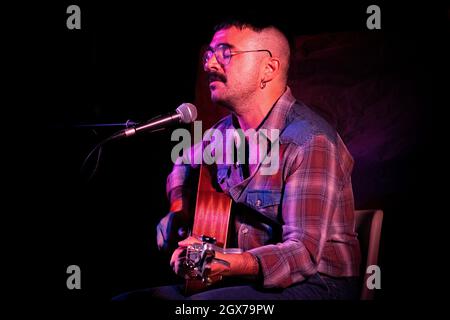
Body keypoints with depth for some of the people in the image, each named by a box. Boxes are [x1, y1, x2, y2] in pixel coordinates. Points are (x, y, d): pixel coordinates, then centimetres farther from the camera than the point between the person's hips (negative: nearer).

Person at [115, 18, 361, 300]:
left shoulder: (310, 144, -19)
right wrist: (179, 210, 12)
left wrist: (230, 265, -42)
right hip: (244, 280, 8)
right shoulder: (227, 131, 8)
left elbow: (304, 251, -26)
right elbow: (186, 167, 33)